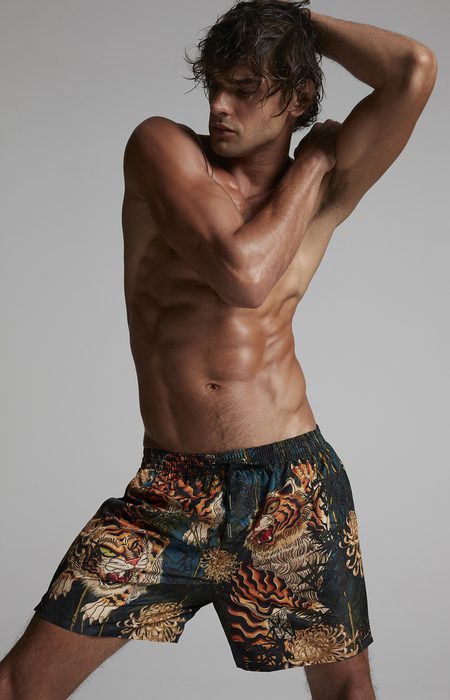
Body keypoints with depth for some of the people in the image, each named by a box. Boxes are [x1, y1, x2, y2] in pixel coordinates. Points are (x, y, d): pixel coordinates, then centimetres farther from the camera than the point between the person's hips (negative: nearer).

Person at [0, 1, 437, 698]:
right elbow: (242, 273, -17)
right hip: (170, 484, -1)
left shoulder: (325, 193, 6)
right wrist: (311, 163, -4)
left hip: (295, 478, 2)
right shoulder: (161, 146, -2)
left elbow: (415, 72, -7)